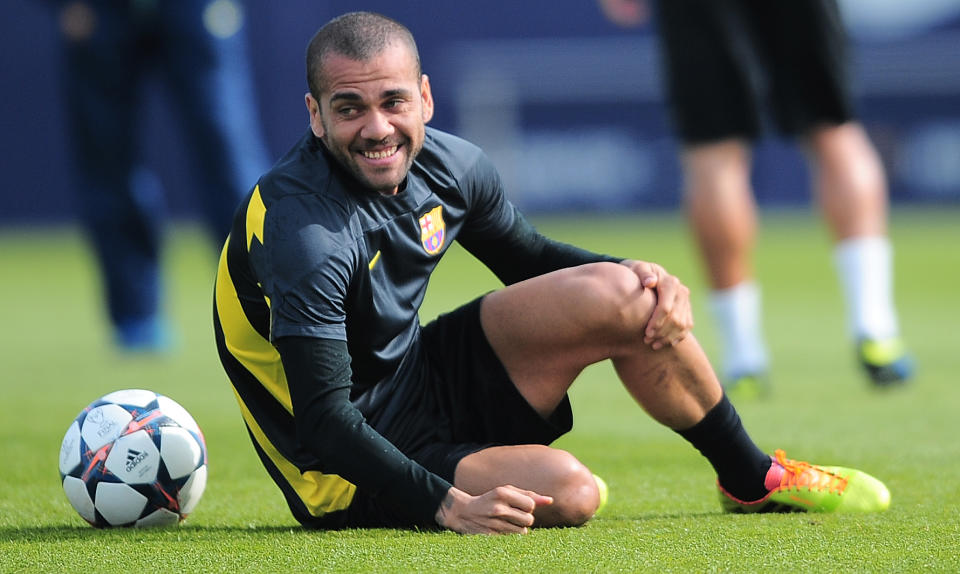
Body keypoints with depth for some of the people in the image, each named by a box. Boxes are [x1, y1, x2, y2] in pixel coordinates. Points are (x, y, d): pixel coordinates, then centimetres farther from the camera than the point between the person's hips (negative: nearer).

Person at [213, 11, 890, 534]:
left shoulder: (448, 164, -4)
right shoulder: (303, 232, -29)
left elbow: (529, 257, 15)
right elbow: (325, 421, -31)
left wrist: (640, 278, -3)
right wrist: (446, 505, -39)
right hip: (349, 478, -8)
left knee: (624, 297, -6)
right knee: (565, 492, -31)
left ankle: (753, 478, 15)